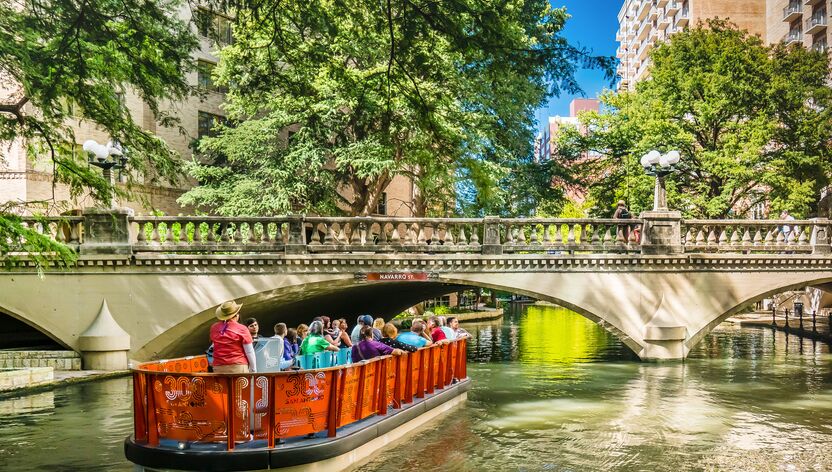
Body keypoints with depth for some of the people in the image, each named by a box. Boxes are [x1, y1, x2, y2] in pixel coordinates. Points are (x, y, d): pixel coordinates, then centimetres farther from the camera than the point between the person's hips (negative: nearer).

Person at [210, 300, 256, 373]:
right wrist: (253, 370, 7)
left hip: (218, 368, 4)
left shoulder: (214, 328, 7)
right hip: (238, 367, -4)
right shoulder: (242, 329, -4)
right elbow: (249, 352, -2)